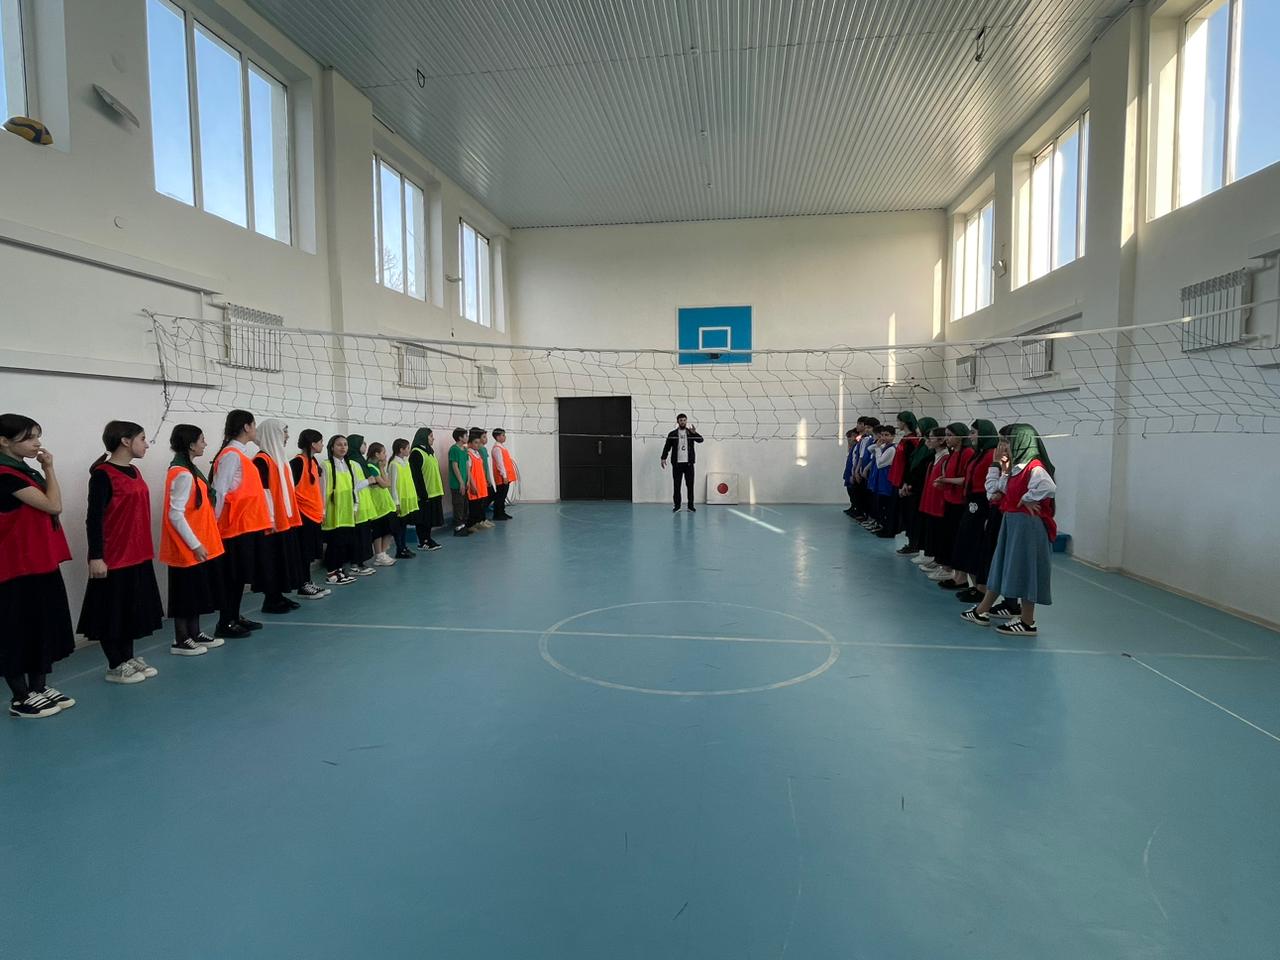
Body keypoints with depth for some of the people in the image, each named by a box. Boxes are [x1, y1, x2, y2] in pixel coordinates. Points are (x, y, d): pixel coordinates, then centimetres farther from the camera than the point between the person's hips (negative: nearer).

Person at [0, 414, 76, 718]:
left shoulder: (26, 472, 12)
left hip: (42, 564, 9)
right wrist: (50, 469, -11)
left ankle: (39, 688, 26)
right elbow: (53, 506, -19)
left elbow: (47, 510, 14)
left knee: (45, 626, 15)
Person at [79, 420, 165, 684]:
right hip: (114, 558, -8)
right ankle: (116, 666, 15)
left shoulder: (134, 471, 10)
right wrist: (96, 556, -18)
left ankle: (129, 658, 27)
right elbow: (94, 518, -15)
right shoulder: (103, 474, -13)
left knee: (133, 609, 15)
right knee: (113, 611, 4)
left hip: (138, 555, 8)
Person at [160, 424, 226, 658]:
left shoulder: (189, 469, 11)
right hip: (187, 547, -9)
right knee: (186, 593, 0)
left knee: (197, 590, 16)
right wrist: (195, 545, -19)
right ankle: (181, 642, 11)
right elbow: (176, 515, -21)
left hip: (198, 545, 9)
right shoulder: (183, 474, -19)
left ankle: (194, 634, 26)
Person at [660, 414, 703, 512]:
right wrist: (664, 458, -10)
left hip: (689, 463, 0)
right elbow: (667, 447, 2)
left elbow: (700, 440, -8)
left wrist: (694, 433, -26)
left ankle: (691, 506, 10)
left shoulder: (691, 433, 6)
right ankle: (677, 506, 10)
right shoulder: (672, 434, 4)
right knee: (676, 486, 3)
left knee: (690, 485, 3)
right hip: (677, 463, 0)